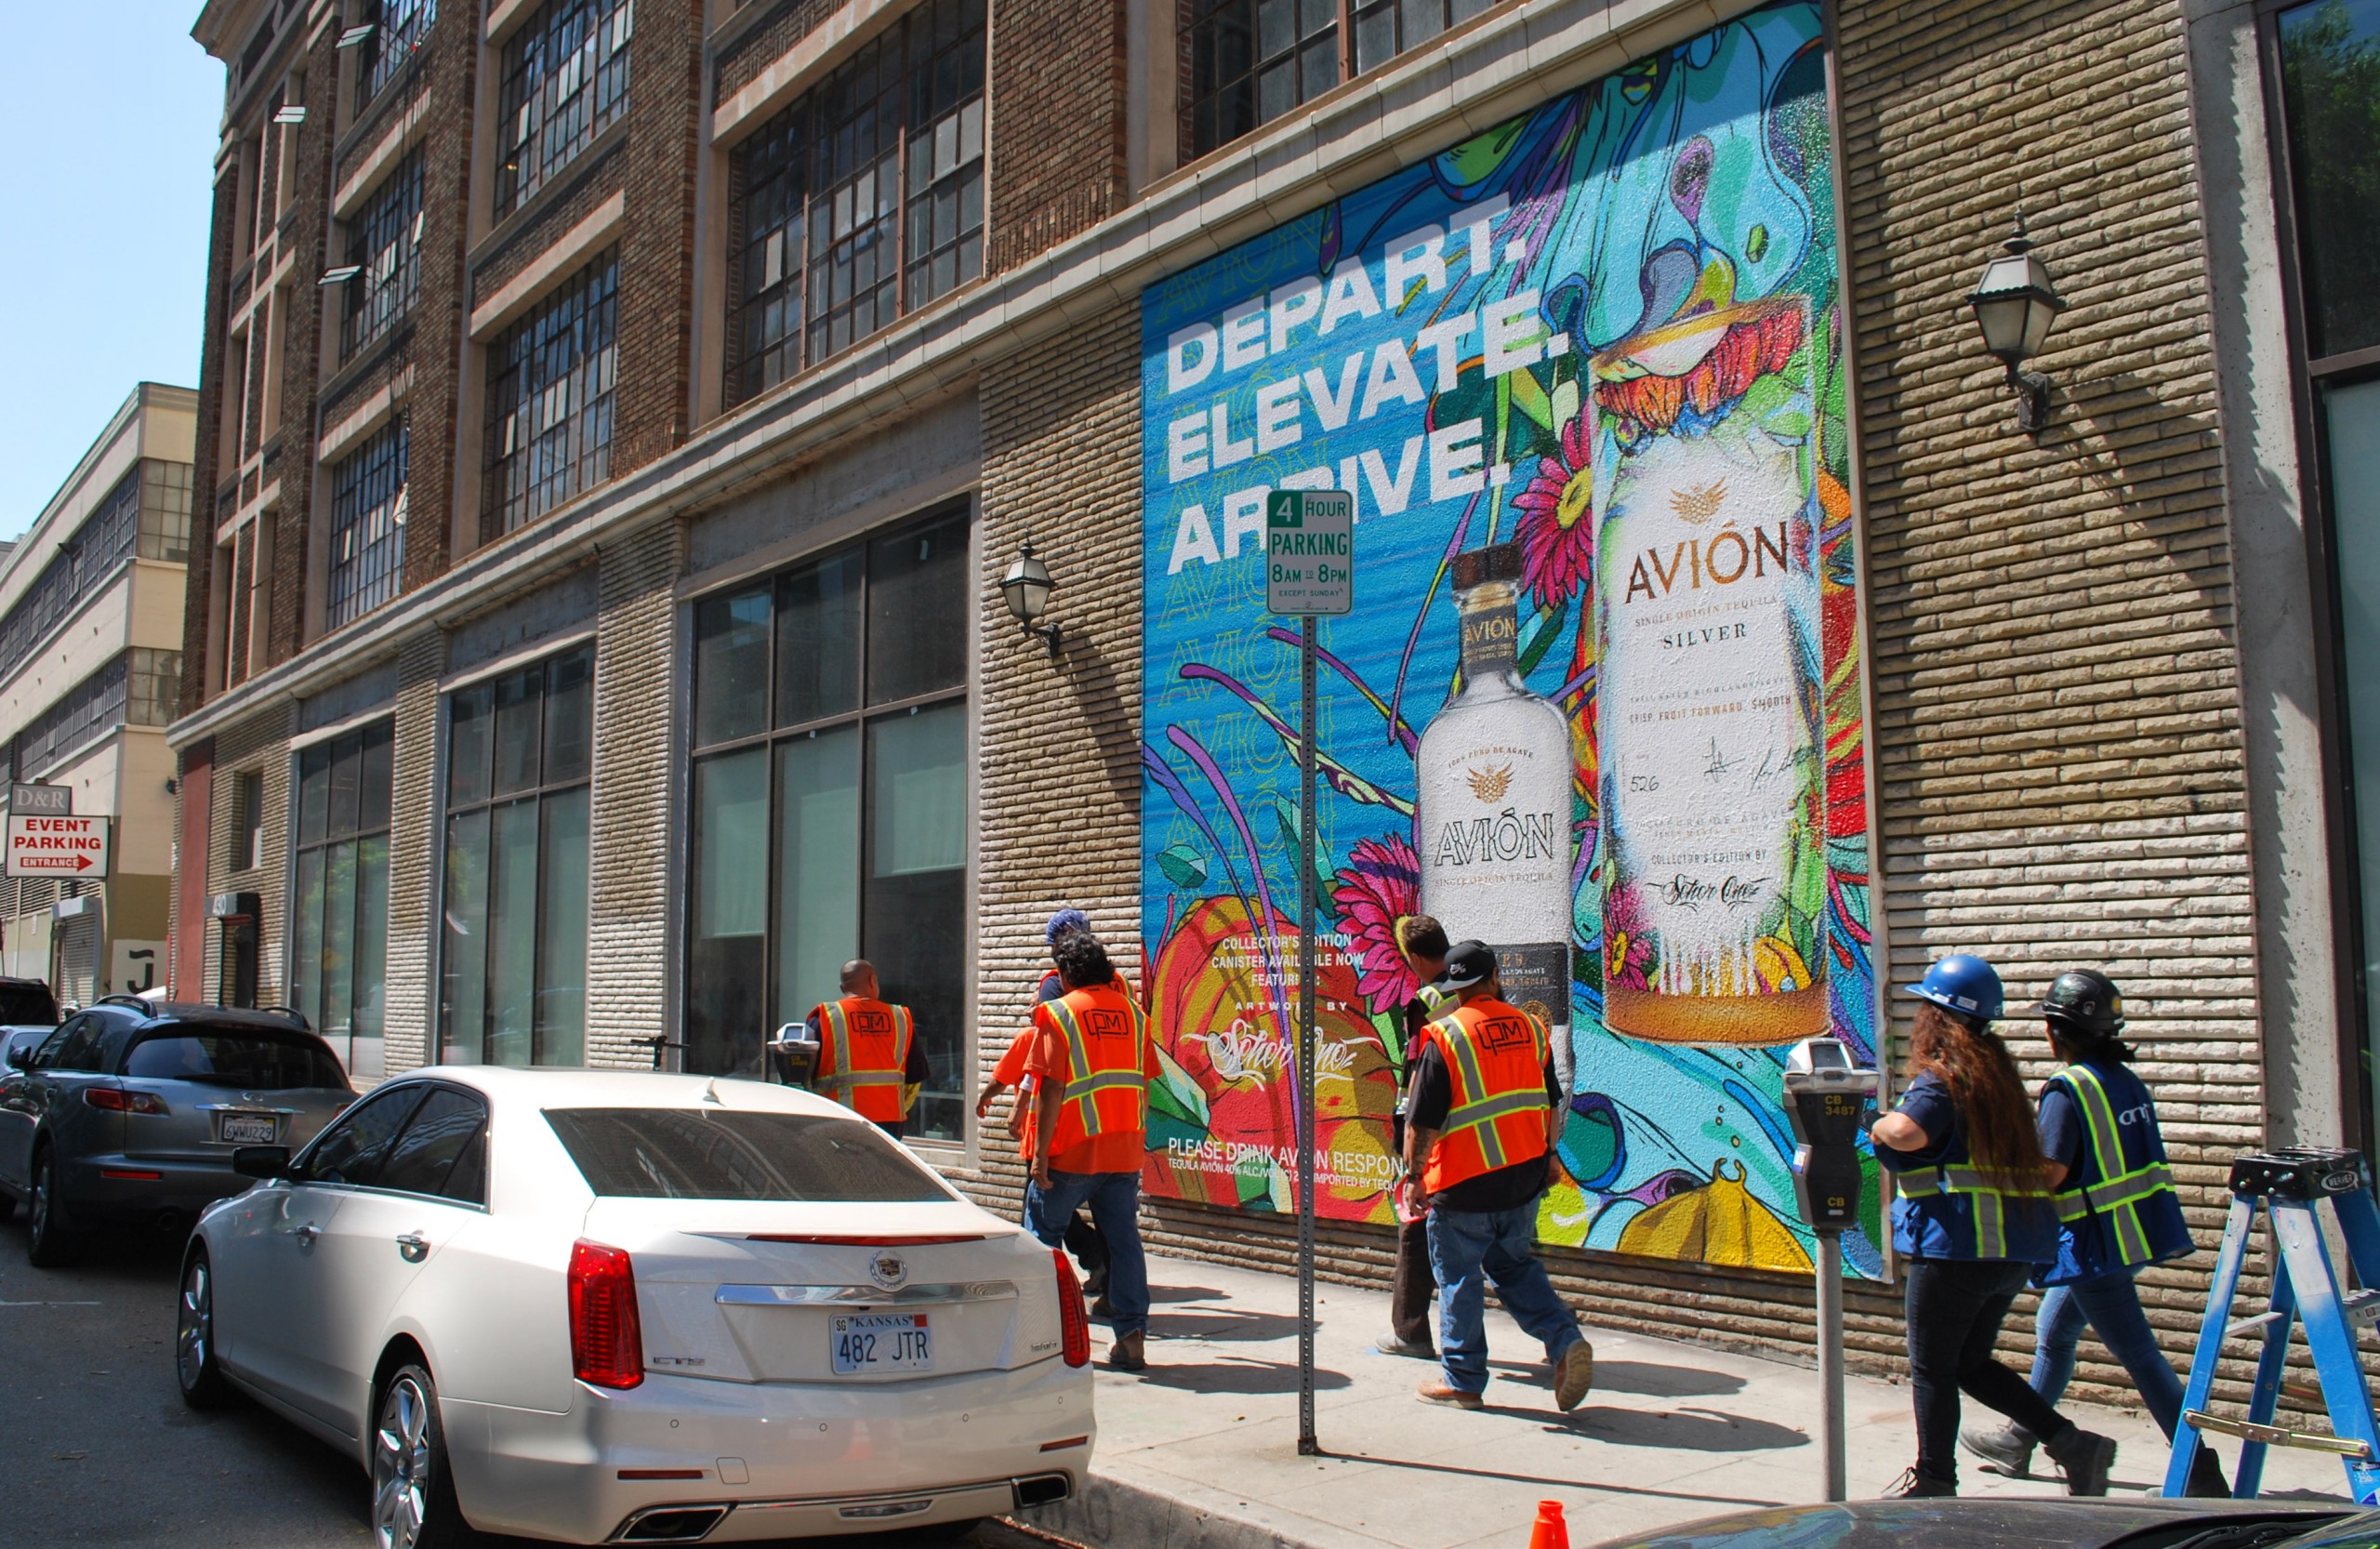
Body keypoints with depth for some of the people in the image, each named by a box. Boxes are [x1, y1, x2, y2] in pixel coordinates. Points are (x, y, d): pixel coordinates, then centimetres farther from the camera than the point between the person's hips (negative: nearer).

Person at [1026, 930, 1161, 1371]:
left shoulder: (1058, 1013, -7)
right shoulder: (1132, 1012, 7)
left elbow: (1052, 1089, -13)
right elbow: (1143, 1084, 10)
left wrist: (1041, 1154, -11)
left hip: (1072, 1150, -4)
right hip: (1124, 1151, 4)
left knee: (1043, 1236, 11)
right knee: (1124, 1240, 7)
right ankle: (1132, 1337, 4)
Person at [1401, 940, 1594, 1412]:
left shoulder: (1445, 1037, -14)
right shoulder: (1531, 1028, 3)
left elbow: (1422, 1122, -14)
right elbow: (1551, 1105, 12)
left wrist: (1414, 1175, -3)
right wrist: (1548, 1154, 26)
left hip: (1464, 1185, -5)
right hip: (1524, 1177, 5)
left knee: (1459, 1277, 8)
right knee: (1514, 1265, 22)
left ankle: (1462, 1381, 17)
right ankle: (1566, 1341, 7)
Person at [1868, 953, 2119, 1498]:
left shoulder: (1940, 1078, -13)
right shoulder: (1997, 1072, 12)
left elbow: (1908, 1133, -32)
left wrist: (1878, 1125, -11)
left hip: (1956, 1247, -8)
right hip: (2012, 1248, 8)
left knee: (1932, 1370, 5)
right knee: (1970, 1363, 20)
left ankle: (1933, 1484, 12)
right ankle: (2070, 1441, 11)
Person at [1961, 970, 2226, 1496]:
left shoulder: (2067, 1088, -18)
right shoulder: (2127, 1079, 7)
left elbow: (2050, 1171, -23)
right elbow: (2128, 1155, 12)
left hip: (2096, 1241, -10)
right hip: (2136, 1231, 10)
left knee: (2138, 1354, -3)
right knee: (2053, 1331, 22)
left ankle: (2201, 1472, 0)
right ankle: (2018, 1441, 34)